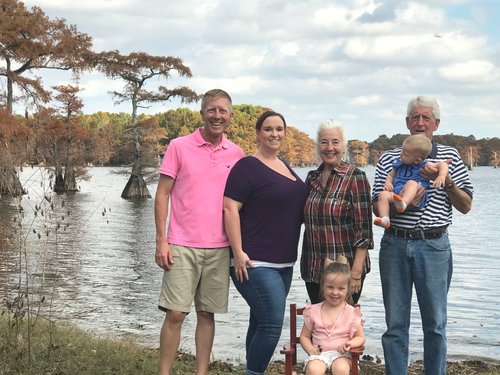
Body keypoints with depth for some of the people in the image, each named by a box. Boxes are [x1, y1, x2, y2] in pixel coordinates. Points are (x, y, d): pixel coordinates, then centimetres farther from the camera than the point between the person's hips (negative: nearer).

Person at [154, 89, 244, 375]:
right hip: (183, 246, -3)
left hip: (220, 248, 3)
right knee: (175, 314, -4)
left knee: (207, 314, 8)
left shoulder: (236, 154, 8)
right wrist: (161, 241, -8)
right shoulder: (179, 147, -1)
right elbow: (162, 194, -2)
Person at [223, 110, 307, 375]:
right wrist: (238, 252, -21)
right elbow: (230, 209, -15)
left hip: (283, 262, 8)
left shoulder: (285, 167, 16)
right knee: (273, 323, -13)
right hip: (255, 262, -8)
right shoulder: (247, 167, -9)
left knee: (261, 322, 13)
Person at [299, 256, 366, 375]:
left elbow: (360, 337, 10)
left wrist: (350, 344, -12)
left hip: (341, 354, -1)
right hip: (319, 354, 1)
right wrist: (311, 350, -7)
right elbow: (304, 336, 13)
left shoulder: (352, 313, 4)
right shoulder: (313, 311, 7)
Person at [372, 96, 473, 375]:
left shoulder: (449, 156, 6)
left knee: (435, 324, 5)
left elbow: (466, 206, 4)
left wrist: (446, 182, -12)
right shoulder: (389, 159, 8)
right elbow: (377, 206, 7)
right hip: (395, 245, 1)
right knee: (395, 324, 6)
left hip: (433, 246, -1)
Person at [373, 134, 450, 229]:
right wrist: (388, 182, 10)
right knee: (383, 194, -24)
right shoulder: (399, 164, 23)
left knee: (411, 183, -36)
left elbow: (443, 164, 7)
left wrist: (441, 176, -13)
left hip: (414, 198, -5)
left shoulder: (424, 166, 10)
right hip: (396, 193, 5)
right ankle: (385, 219, -39)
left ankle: (403, 203, -64)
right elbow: (391, 175, 33)